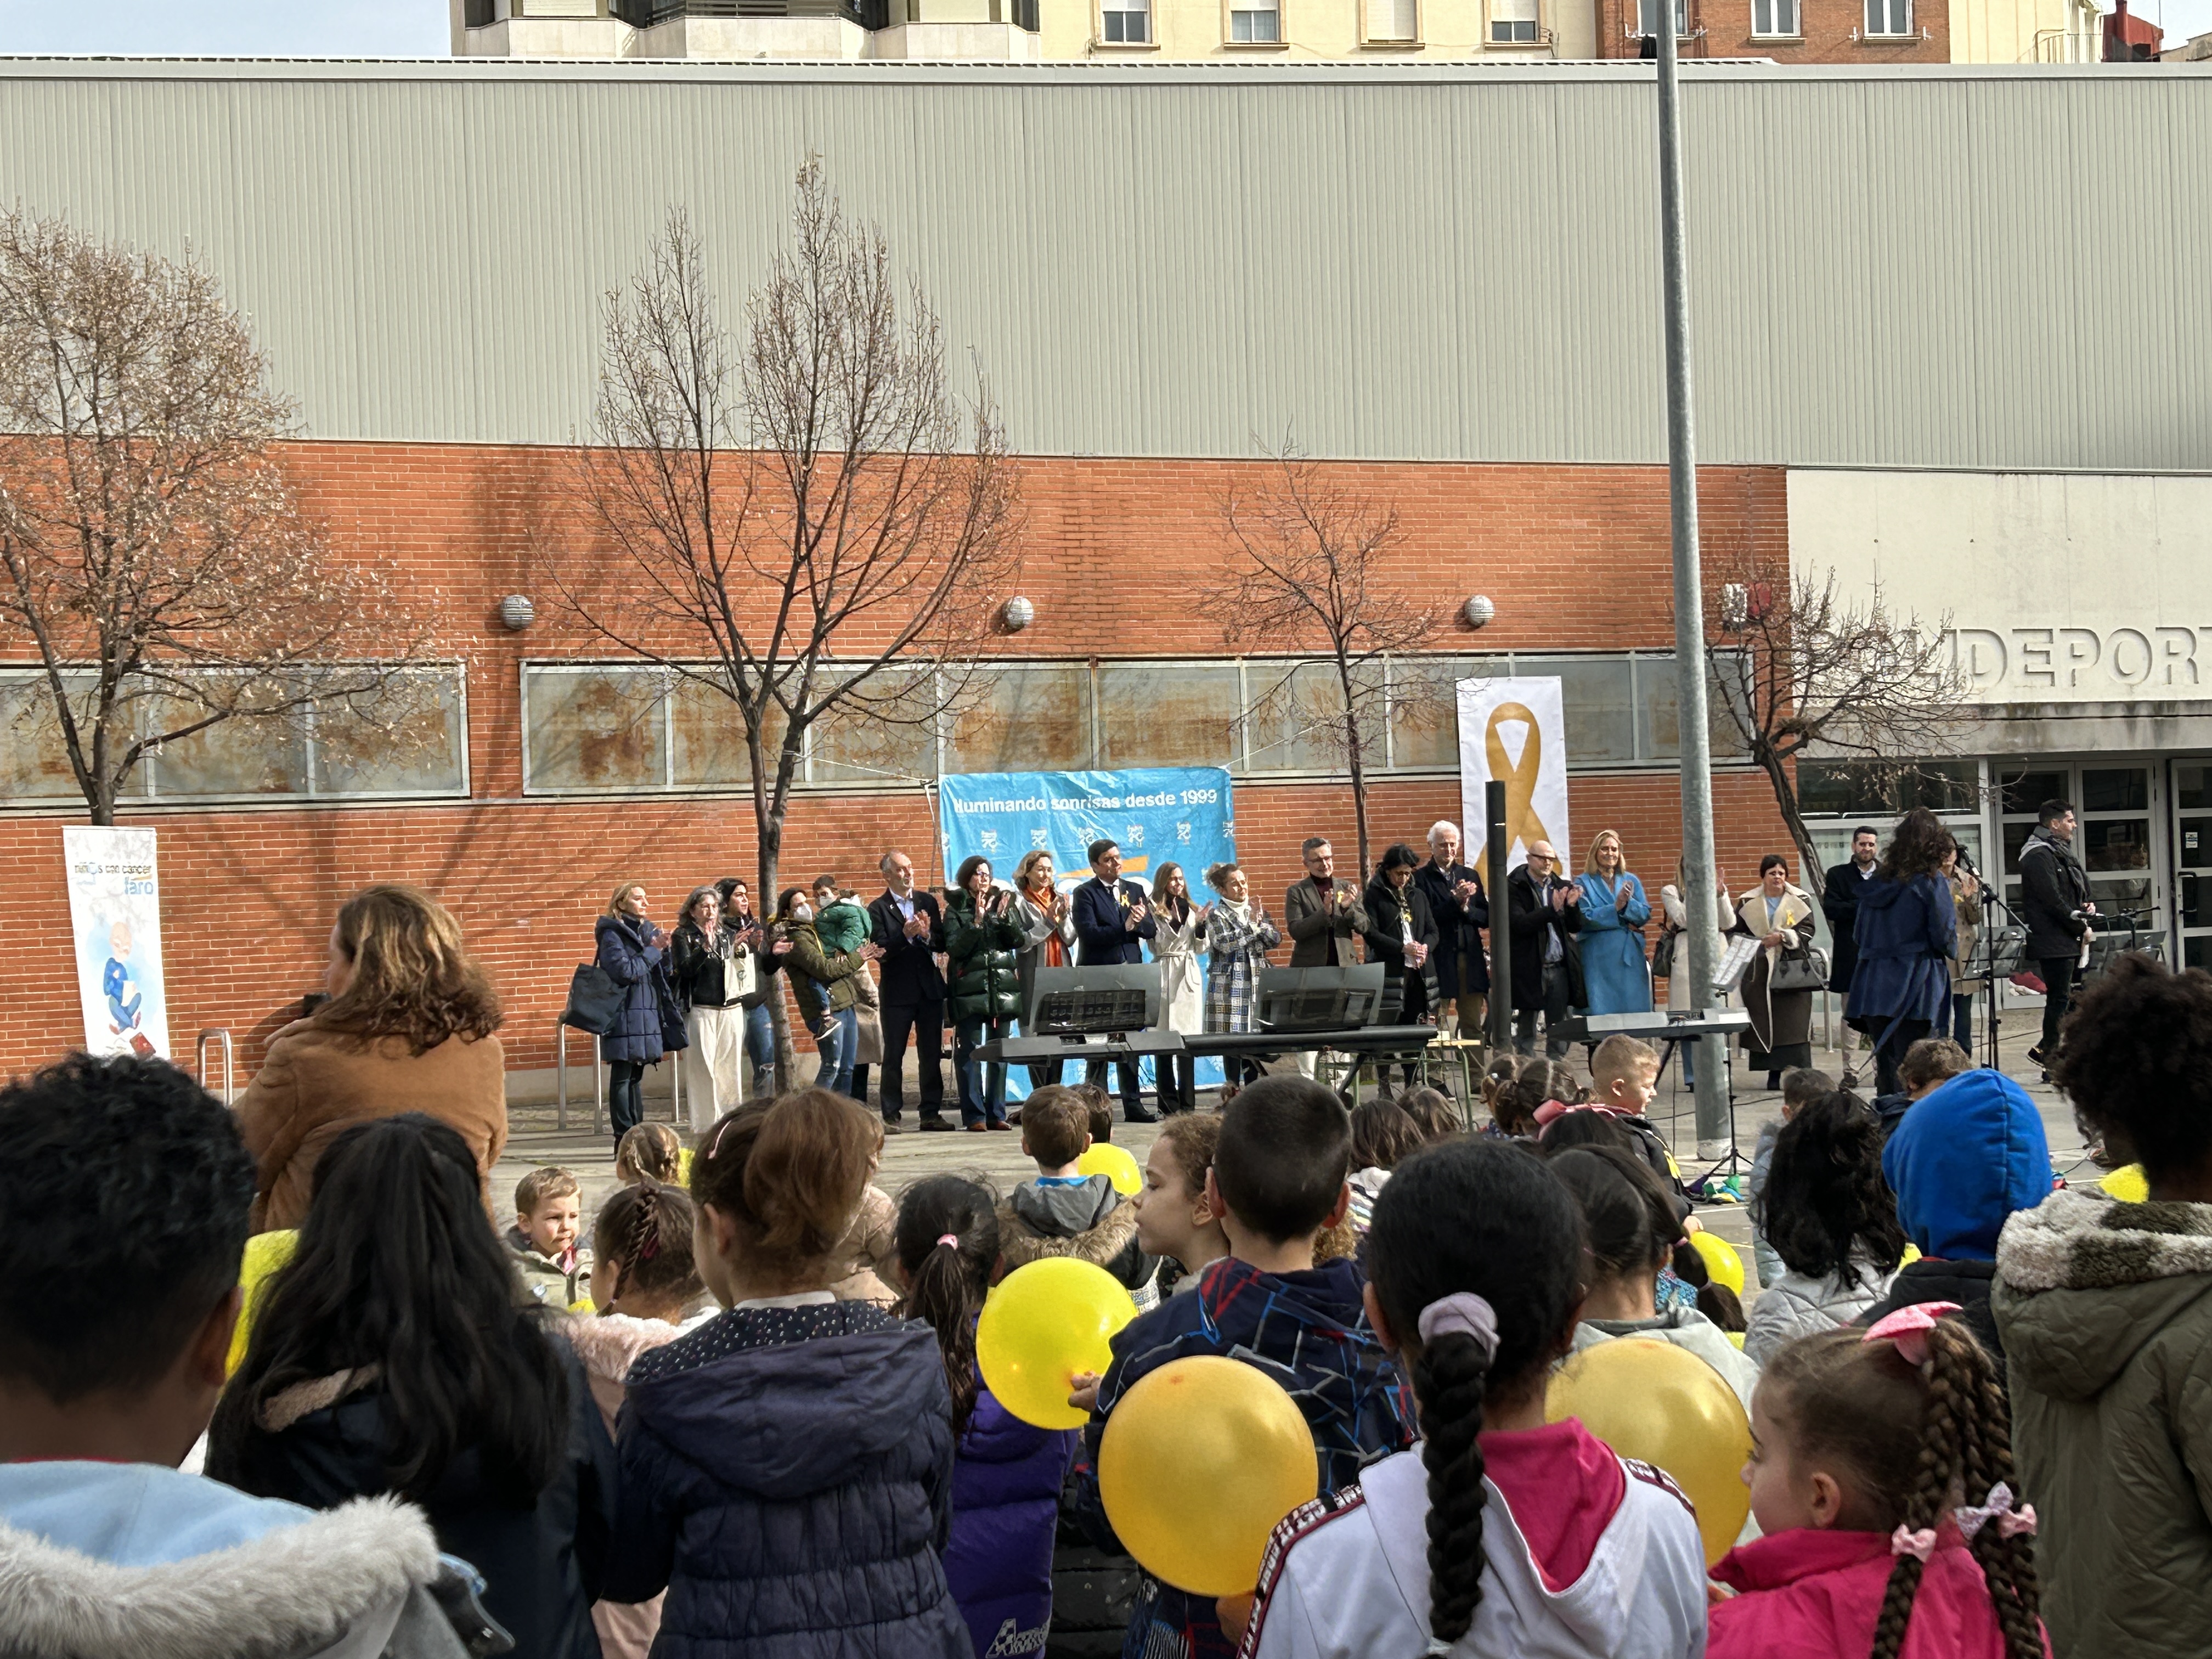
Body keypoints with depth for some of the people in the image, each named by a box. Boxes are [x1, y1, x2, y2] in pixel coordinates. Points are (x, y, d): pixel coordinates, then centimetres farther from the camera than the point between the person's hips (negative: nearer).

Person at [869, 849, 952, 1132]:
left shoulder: (927, 902, 9)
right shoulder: (878, 909, -4)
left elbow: (942, 945, 5)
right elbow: (882, 952, -13)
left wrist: (928, 935, -15)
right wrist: (905, 935, -27)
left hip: (930, 988, 4)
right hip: (898, 991, -4)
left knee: (932, 1054, 5)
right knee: (893, 1056, 2)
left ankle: (931, 1113, 11)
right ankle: (891, 1115, 7)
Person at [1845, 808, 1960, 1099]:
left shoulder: (1878, 879, 11)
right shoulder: (1930, 881, -6)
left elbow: (1861, 936, 14)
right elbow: (1944, 938, -8)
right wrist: (1952, 951, 12)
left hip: (1873, 988, 5)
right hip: (1913, 988, -5)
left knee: (1885, 1069, 9)